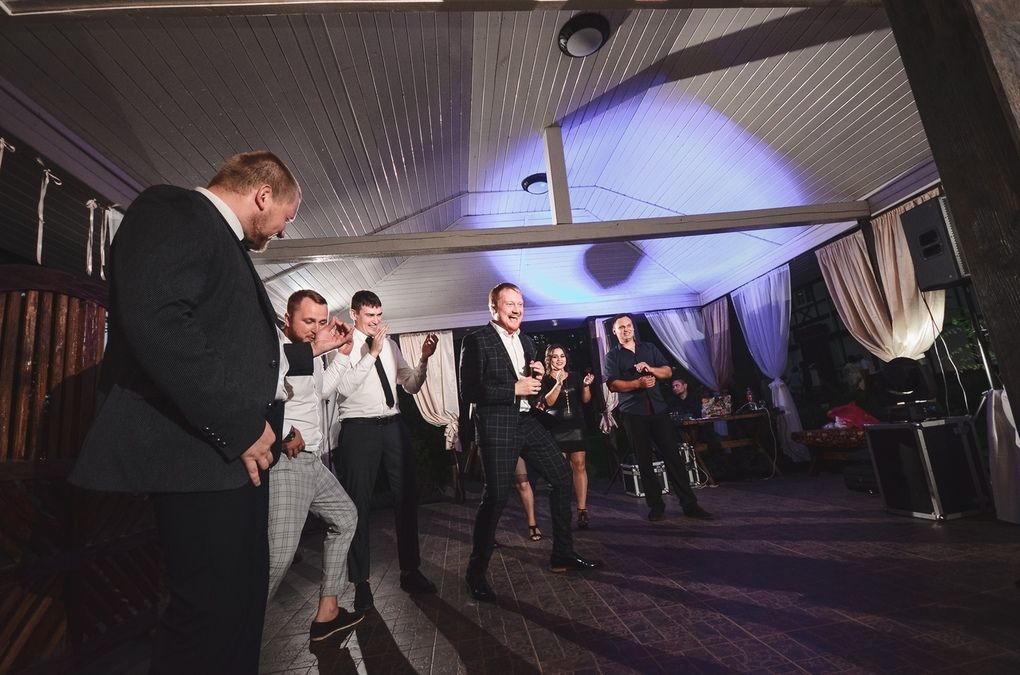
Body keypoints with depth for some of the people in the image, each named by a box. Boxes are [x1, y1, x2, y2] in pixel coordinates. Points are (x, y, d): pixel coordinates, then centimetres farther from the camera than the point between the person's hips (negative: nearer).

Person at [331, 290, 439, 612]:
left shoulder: (389, 344, 11)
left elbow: (411, 386, 11)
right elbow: (342, 388, -19)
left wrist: (424, 358, -5)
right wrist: (371, 353, -22)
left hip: (393, 425, 5)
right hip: (359, 428, -5)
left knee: (406, 497, 11)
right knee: (359, 503, 5)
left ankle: (410, 571, 28)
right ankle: (360, 581, 23)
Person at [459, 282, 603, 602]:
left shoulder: (526, 342, 14)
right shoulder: (476, 341, -9)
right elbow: (469, 391, -15)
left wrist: (537, 377, -1)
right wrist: (515, 389, -17)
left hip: (527, 422, 8)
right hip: (497, 427, -8)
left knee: (563, 477, 9)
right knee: (495, 496, -3)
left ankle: (562, 554, 27)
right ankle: (476, 572, 18)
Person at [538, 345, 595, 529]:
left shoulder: (574, 377, 11)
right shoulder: (545, 380, 3)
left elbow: (585, 400, 11)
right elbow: (547, 402, -11)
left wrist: (586, 386, -7)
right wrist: (558, 383, -21)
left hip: (576, 426, 3)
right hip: (556, 428, -2)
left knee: (579, 465, -4)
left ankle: (582, 510, 0)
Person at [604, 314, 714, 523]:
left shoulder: (650, 348, 14)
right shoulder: (612, 356, 4)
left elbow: (668, 372, 7)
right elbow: (613, 385, -8)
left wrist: (650, 369, -12)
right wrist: (638, 383, -21)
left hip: (658, 409, 2)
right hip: (633, 413, -2)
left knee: (672, 455, 0)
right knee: (644, 460, 5)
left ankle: (689, 503, 7)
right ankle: (655, 505, 15)